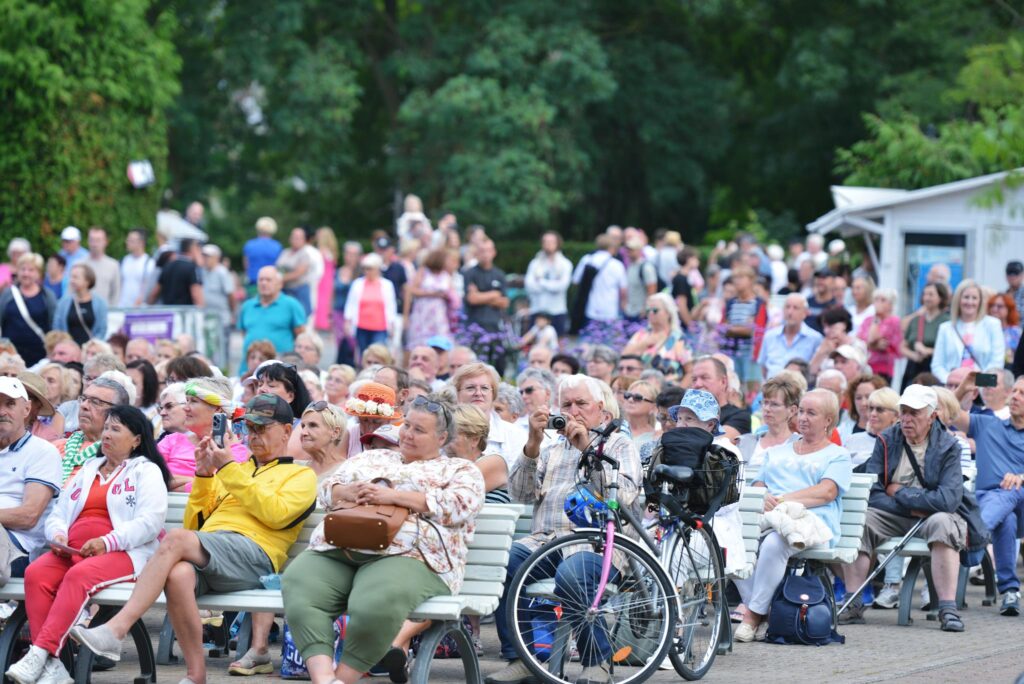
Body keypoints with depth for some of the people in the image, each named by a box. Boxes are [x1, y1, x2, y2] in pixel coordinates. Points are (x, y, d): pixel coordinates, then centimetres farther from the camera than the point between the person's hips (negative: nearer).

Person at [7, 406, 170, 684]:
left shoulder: (147, 471, 10)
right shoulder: (88, 470, 29)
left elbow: (151, 521, -6)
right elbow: (57, 514, 26)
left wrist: (107, 542, -19)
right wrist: (58, 535, 1)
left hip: (123, 554, -5)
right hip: (72, 552, 5)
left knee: (78, 576, -37)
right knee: (35, 574, -26)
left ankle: (39, 654, -44)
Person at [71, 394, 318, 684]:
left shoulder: (301, 475, 18)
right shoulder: (235, 470, 35)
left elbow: (276, 514, -4)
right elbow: (193, 525, 30)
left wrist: (229, 469, -3)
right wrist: (204, 475, 17)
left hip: (254, 554, -5)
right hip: (205, 554, 5)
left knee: (176, 539, -32)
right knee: (177, 575, -35)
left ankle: (115, 630, -39)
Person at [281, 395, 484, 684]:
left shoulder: (459, 469, 17)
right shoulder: (371, 458, 33)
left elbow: (460, 505, -3)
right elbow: (328, 489, 26)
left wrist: (393, 495, -10)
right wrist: (348, 492, 1)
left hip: (404, 553, -4)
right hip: (335, 550, 4)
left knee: (373, 607, -40)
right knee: (299, 596, -29)